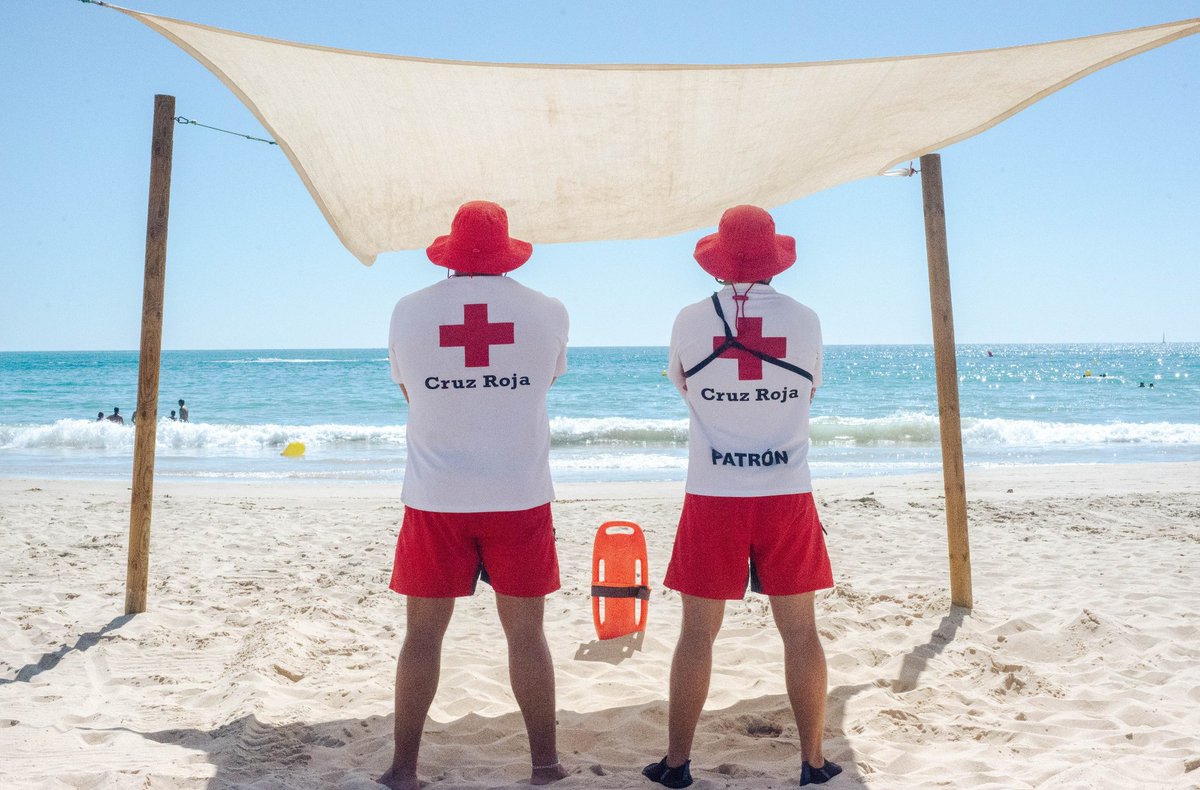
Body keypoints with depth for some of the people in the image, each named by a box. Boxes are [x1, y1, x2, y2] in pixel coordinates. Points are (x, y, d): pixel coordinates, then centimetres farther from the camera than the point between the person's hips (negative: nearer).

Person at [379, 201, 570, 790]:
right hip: (520, 497, 0)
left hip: (435, 499, 0)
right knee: (526, 633, 11)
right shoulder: (548, 312, -1)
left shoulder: (409, 311, -1)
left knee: (422, 634, 11)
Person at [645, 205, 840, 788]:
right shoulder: (805, 320, -2)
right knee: (800, 631, 12)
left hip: (713, 496, -1)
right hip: (787, 495, 1)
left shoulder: (690, 320, -4)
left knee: (697, 632, 9)